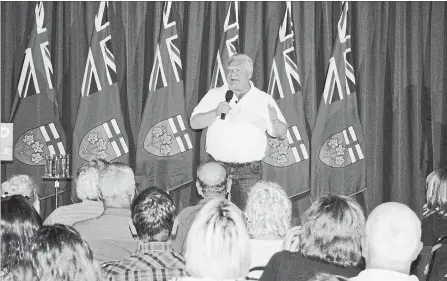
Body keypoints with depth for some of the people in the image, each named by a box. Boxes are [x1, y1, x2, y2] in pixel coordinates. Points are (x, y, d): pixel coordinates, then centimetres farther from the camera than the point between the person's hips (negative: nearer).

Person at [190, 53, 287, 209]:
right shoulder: (214, 95, 10)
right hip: (217, 167, 1)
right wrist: (215, 112, -14)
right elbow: (194, 123, 3)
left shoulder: (264, 100, 8)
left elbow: (282, 134, 7)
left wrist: (274, 120, -16)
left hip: (249, 173, -1)